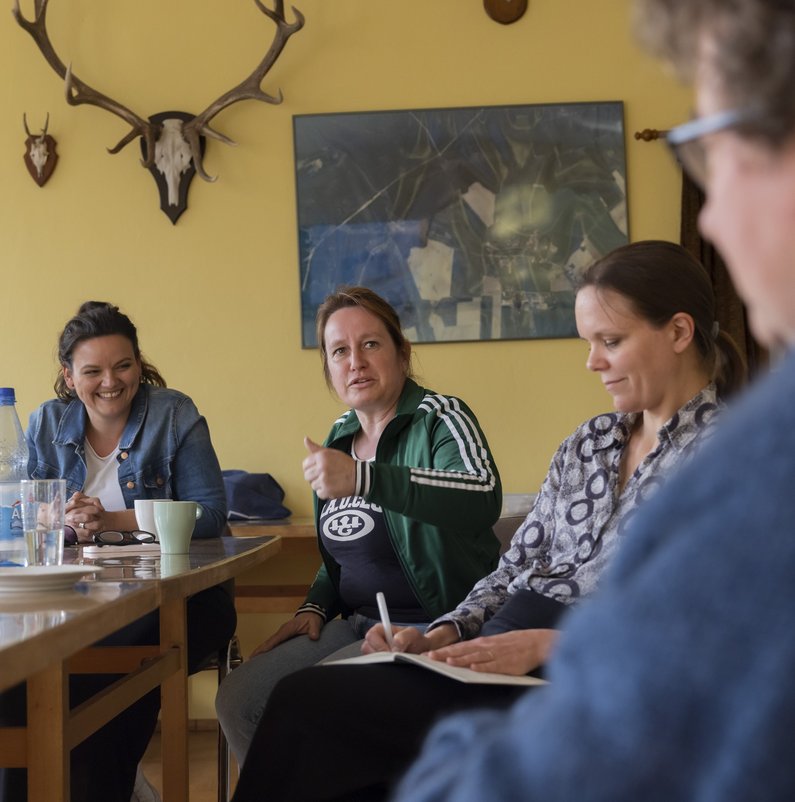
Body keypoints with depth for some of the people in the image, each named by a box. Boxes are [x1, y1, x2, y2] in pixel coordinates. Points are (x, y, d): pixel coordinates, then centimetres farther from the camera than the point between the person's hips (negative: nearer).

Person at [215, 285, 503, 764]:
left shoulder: (440, 420, -12)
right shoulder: (341, 436, 12)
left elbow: (484, 498, -35)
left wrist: (363, 479, -42)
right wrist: (316, 607, 6)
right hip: (358, 625, 8)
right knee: (238, 697, -4)